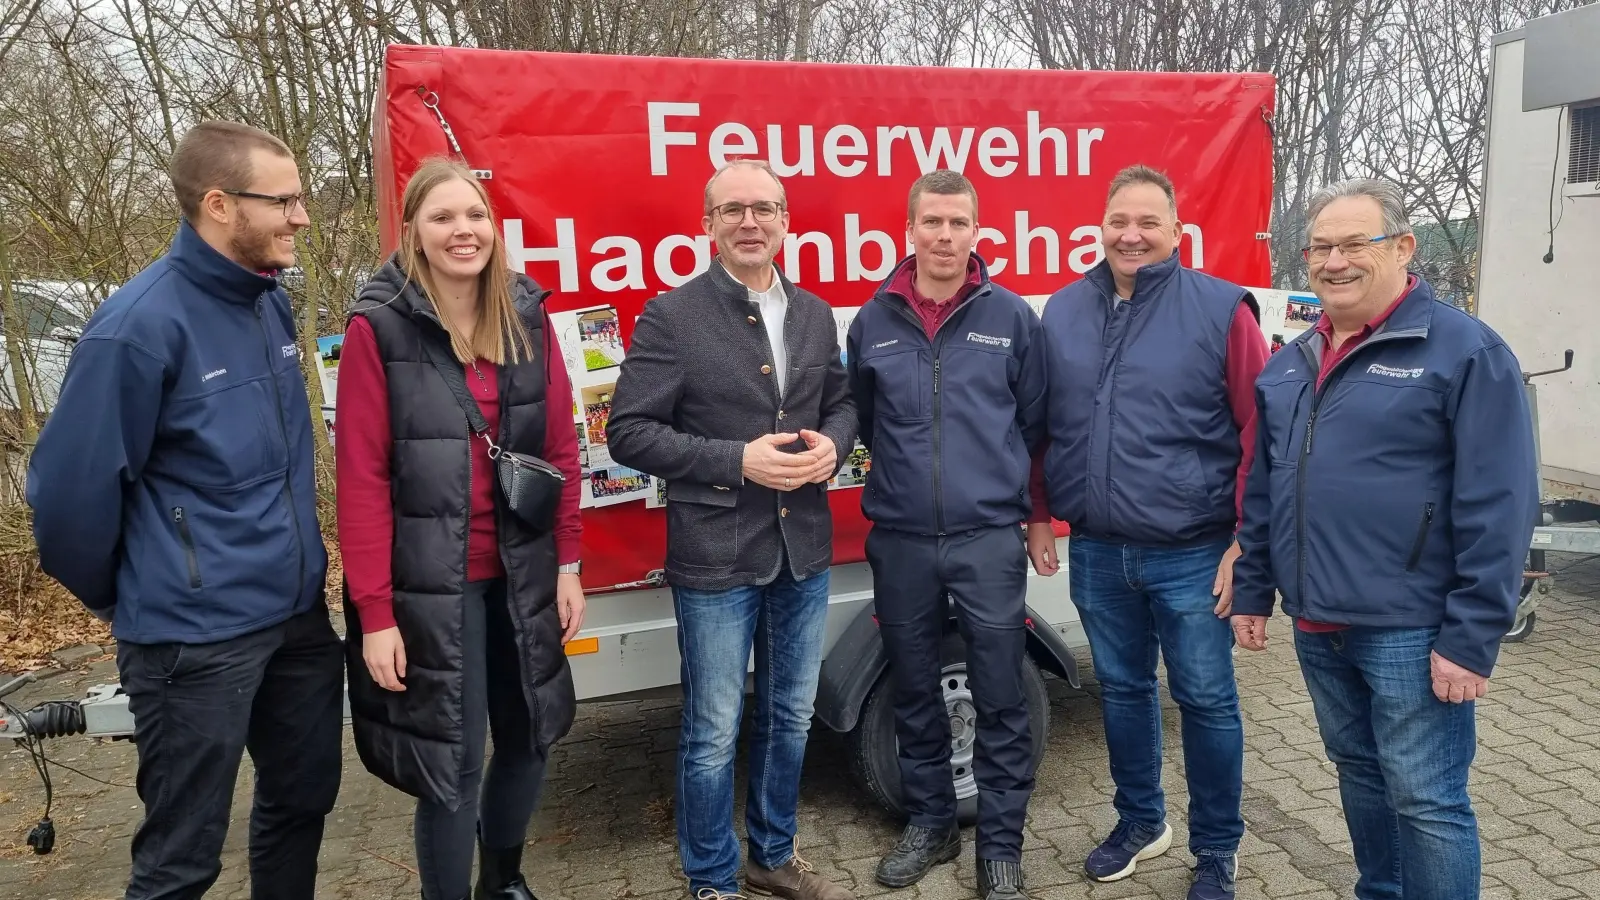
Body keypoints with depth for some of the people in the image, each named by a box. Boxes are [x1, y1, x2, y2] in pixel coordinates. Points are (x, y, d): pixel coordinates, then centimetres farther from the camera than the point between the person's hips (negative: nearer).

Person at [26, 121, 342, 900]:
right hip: (197, 636, -7)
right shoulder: (142, 323, -18)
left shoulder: (273, 303, 5)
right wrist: (123, 601, 0)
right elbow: (71, 489, -14)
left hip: (300, 613, 7)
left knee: (303, 799, 21)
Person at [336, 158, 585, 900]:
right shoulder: (379, 327, -9)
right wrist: (374, 613, -12)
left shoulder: (527, 317, 4)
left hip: (522, 575, 5)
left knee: (529, 735, 16)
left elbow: (561, 449, 6)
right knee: (450, 762, 3)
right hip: (431, 586, -5)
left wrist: (568, 565, 4)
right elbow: (363, 478, -11)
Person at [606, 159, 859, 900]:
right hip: (715, 558, -5)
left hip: (804, 552, 6)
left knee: (791, 717, 18)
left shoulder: (814, 314, 8)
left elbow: (841, 400, 17)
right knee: (713, 732, 7)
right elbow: (629, 432, -12)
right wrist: (737, 461, -20)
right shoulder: (671, 316, -9)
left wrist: (831, 444, -7)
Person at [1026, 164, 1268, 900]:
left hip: (1191, 555, -4)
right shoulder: (1062, 312, 5)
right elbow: (1041, 426, 12)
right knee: (1121, 690, 17)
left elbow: (1258, 433, -9)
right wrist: (1039, 516, 11)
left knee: (1206, 701, 7)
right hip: (1095, 553, 4)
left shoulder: (1221, 310, -8)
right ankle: (1140, 821, 37)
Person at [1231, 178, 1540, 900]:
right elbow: (1264, 489, 16)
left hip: (1410, 631, -6)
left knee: (1426, 802, 2)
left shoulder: (1464, 350, -10)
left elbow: (1498, 508, -14)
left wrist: (1472, 638, -17)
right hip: (1316, 626, 7)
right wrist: (1252, 592, 13)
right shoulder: (1292, 363, 10)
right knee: (1357, 771, 20)